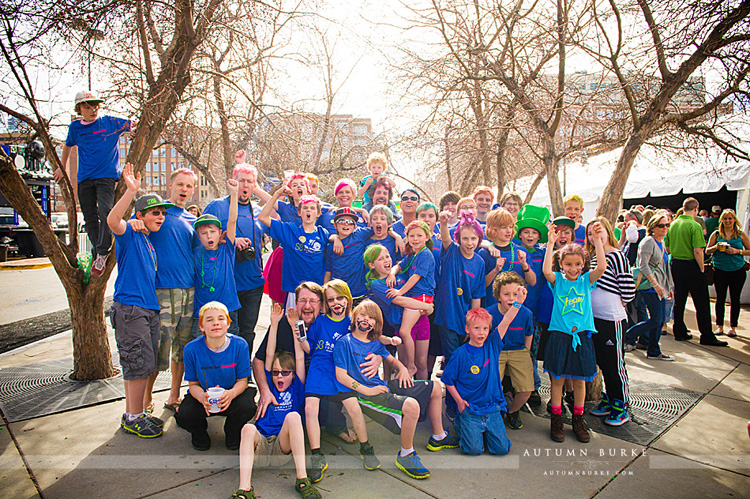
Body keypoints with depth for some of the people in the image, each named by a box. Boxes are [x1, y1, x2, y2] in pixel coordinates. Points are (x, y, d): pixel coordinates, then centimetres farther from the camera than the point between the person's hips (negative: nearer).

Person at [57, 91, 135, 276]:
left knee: (105, 211, -23)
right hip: (84, 178, 4)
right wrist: (62, 167, 33)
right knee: (90, 218, 3)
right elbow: (68, 146, 31)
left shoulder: (110, 122, 4)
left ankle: (102, 253, -16)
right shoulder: (75, 127, 13)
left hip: (106, 175, -4)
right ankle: (97, 255, 14)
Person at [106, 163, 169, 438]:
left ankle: (133, 414, 25)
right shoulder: (129, 234, -6)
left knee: (143, 366, 13)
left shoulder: (150, 241, 18)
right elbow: (112, 220, -29)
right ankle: (134, 418, 8)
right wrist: (131, 191, -36)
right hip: (129, 307, -8)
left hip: (149, 308, 8)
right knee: (139, 364, -5)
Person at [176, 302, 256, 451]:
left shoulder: (239, 345, -16)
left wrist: (231, 394, -32)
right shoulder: (192, 349, -14)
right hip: (203, 395, 1)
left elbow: (242, 381, -8)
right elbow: (193, 384, -6)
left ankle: (232, 432, 8)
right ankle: (200, 432, 13)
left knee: (247, 408, -31)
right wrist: (202, 397, -30)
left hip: (232, 394, 0)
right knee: (184, 416, -29)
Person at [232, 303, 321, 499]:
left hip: (285, 447, -1)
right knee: (248, 428, -31)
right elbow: (269, 355, 12)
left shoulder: (297, 388, 17)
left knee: (293, 416, -31)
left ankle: (302, 479, -30)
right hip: (260, 443, 2)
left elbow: (300, 358, 11)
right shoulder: (270, 387, 20)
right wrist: (274, 324, 6)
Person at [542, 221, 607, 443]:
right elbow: (546, 270, -22)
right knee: (557, 379, 6)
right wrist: (550, 244, -24)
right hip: (559, 335, -2)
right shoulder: (557, 280, -1)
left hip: (582, 336, 2)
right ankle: (556, 420, 19)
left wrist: (598, 240, -17)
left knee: (579, 381, 12)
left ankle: (578, 420, 27)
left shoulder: (586, 280, 4)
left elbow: (601, 267, -14)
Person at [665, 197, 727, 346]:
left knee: (679, 300, 14)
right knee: (702, 303, 2)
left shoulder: (673, 224, 4)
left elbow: (667, 248, 10)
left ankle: (679, 332, 21)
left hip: (676, 265, 6)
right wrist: (702, 268, -10)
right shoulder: (695, 225, -15)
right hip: (691, 266, -6)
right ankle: (707, 336, 8)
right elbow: (698, 251, -20)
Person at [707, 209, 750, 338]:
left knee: (735, 299, 5)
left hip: (738, 270, 0)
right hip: (720, 270, 0)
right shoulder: (716, 234, 4)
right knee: (720, 298, 3)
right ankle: (720, 326, 13)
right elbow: (707, 250, 6)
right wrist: (716, 247, -14)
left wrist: (737, 251, -12)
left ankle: (733, 327, 15)